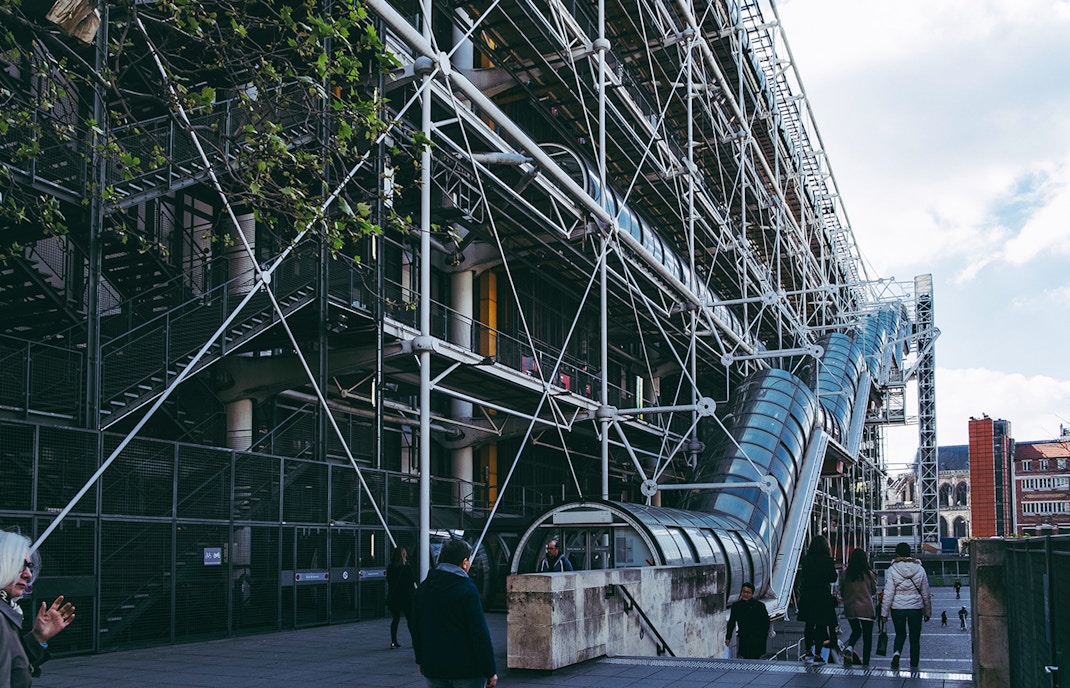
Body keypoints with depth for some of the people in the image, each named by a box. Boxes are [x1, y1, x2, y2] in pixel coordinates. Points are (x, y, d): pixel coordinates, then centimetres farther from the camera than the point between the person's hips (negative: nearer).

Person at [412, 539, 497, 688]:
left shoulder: (423, 588, 7)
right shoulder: (467, 589, -13)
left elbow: (416, 628, 14)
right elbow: (480, 633, -15)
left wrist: (420, 660, 23)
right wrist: (490, 671, -11)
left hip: (434, 670, 6)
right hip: (467, 670, -6)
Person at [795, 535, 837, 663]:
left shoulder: (806, 559, -1)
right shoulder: (828, 560, -11)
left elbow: (803, 577, 6)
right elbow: (833, 578, -3)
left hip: (807, 596, 4)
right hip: (823, 596, -4)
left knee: (809, 624, 17)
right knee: (821, 626, 2)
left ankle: (808, 651, 26)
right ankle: (817, 655, 0)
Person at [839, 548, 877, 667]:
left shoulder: (845, 573, -4)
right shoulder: (869, 574, -9)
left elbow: (841, 592, 6)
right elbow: (874, 591, 5)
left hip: (849, 608, 3)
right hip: (866, 609, -3)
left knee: (856, 631, 23)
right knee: (867, 636, 7)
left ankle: (849, 648, -5)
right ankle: (865, 664, 6)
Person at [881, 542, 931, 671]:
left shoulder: (892, 570, -7)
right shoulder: (919, 569, 0)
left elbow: (888, 593, -9)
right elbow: (926, 594, 6)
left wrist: (884, 612, -2)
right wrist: (928, 612, 16)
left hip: (897, 608, -1)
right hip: (916, 608, 1)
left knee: (900, 634, 18)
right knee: (915, 638, 11)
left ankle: (896, 653, -9)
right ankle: (913, 667, 12)